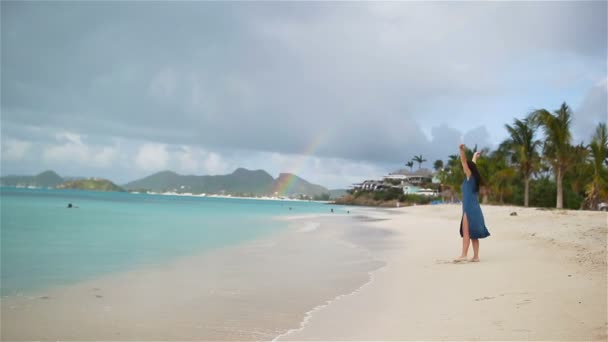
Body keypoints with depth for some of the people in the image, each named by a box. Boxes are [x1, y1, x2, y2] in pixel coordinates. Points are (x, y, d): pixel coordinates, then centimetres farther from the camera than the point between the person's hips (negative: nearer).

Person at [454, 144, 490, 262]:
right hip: (474, 208, 9)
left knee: (466, 232, -12)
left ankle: (464, 255, -15)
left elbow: (464, 162, -19)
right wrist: (475, 156, 50)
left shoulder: (470, 176, -6)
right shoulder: (472, 177, 13)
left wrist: (461, 150, -29)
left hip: (470, 209, -9)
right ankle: (476, 256, 11)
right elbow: (472, 164, 32)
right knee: (472, 234, 9)